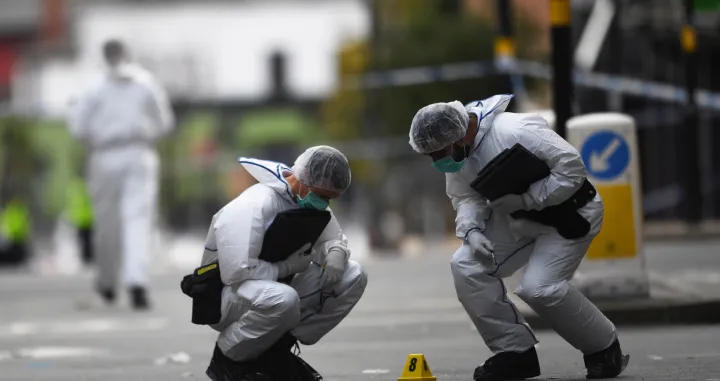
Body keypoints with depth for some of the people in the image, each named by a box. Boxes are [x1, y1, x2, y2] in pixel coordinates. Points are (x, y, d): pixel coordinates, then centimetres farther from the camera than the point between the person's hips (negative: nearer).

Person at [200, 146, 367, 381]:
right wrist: (288, 266, -19)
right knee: (283, 299, -41)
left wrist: (335, 253, -14)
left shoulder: (309, 201, 1)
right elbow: (237, 272, -32)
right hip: (225, 298, -9)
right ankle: (228, 358, -13)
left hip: (272, 293, 9)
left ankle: (278, 350, -1)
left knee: (353, 277, -6)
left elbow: (333, 239, 12)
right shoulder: (252, 207, -26)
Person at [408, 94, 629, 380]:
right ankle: (514, 350, 1)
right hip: (516, 219, 8)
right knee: (466, 265, -8)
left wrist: (527, 199, -29)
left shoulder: (515, 131, -32)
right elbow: (466, 198, -2)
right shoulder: (457, 153, -7)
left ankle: (604, 349, 1)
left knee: (539, 286, -23)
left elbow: (572, 166, -30)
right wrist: (471, 231, -23)